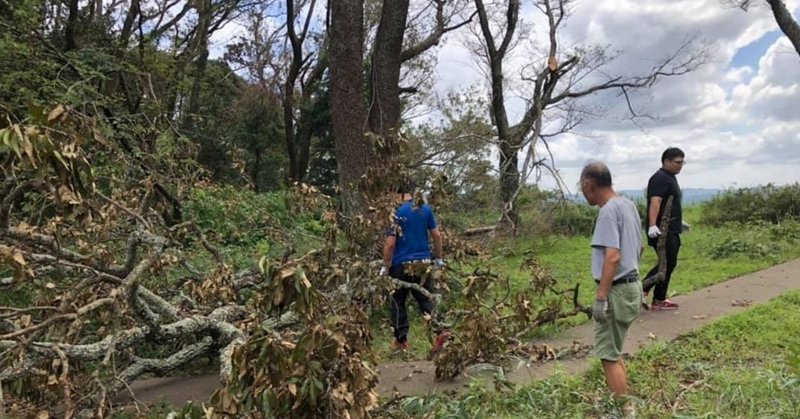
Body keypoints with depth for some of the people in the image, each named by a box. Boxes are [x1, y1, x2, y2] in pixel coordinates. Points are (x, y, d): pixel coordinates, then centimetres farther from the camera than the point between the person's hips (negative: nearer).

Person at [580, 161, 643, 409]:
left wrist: (600, 297, -24)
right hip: (631, 284, 10)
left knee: (608, 354, 0)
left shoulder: (608, 211, -18)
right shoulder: (628, 204, 11)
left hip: (617, 290, -10)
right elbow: (639, 248, 21)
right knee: (613, 350, 21)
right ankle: (623, 401, 32)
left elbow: (613, 256, -25)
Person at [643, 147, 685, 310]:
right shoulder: (660, 178, -14)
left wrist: (679, 222, 34)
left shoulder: (670, 178, 18)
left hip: (671, 230, 10)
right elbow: (655, 203, -27)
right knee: (668, 264, -4)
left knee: (667, 264, 13)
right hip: (662, 230, -10)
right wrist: (652, 225, -38)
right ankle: (659, 300, 5)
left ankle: (643, 290, 16)